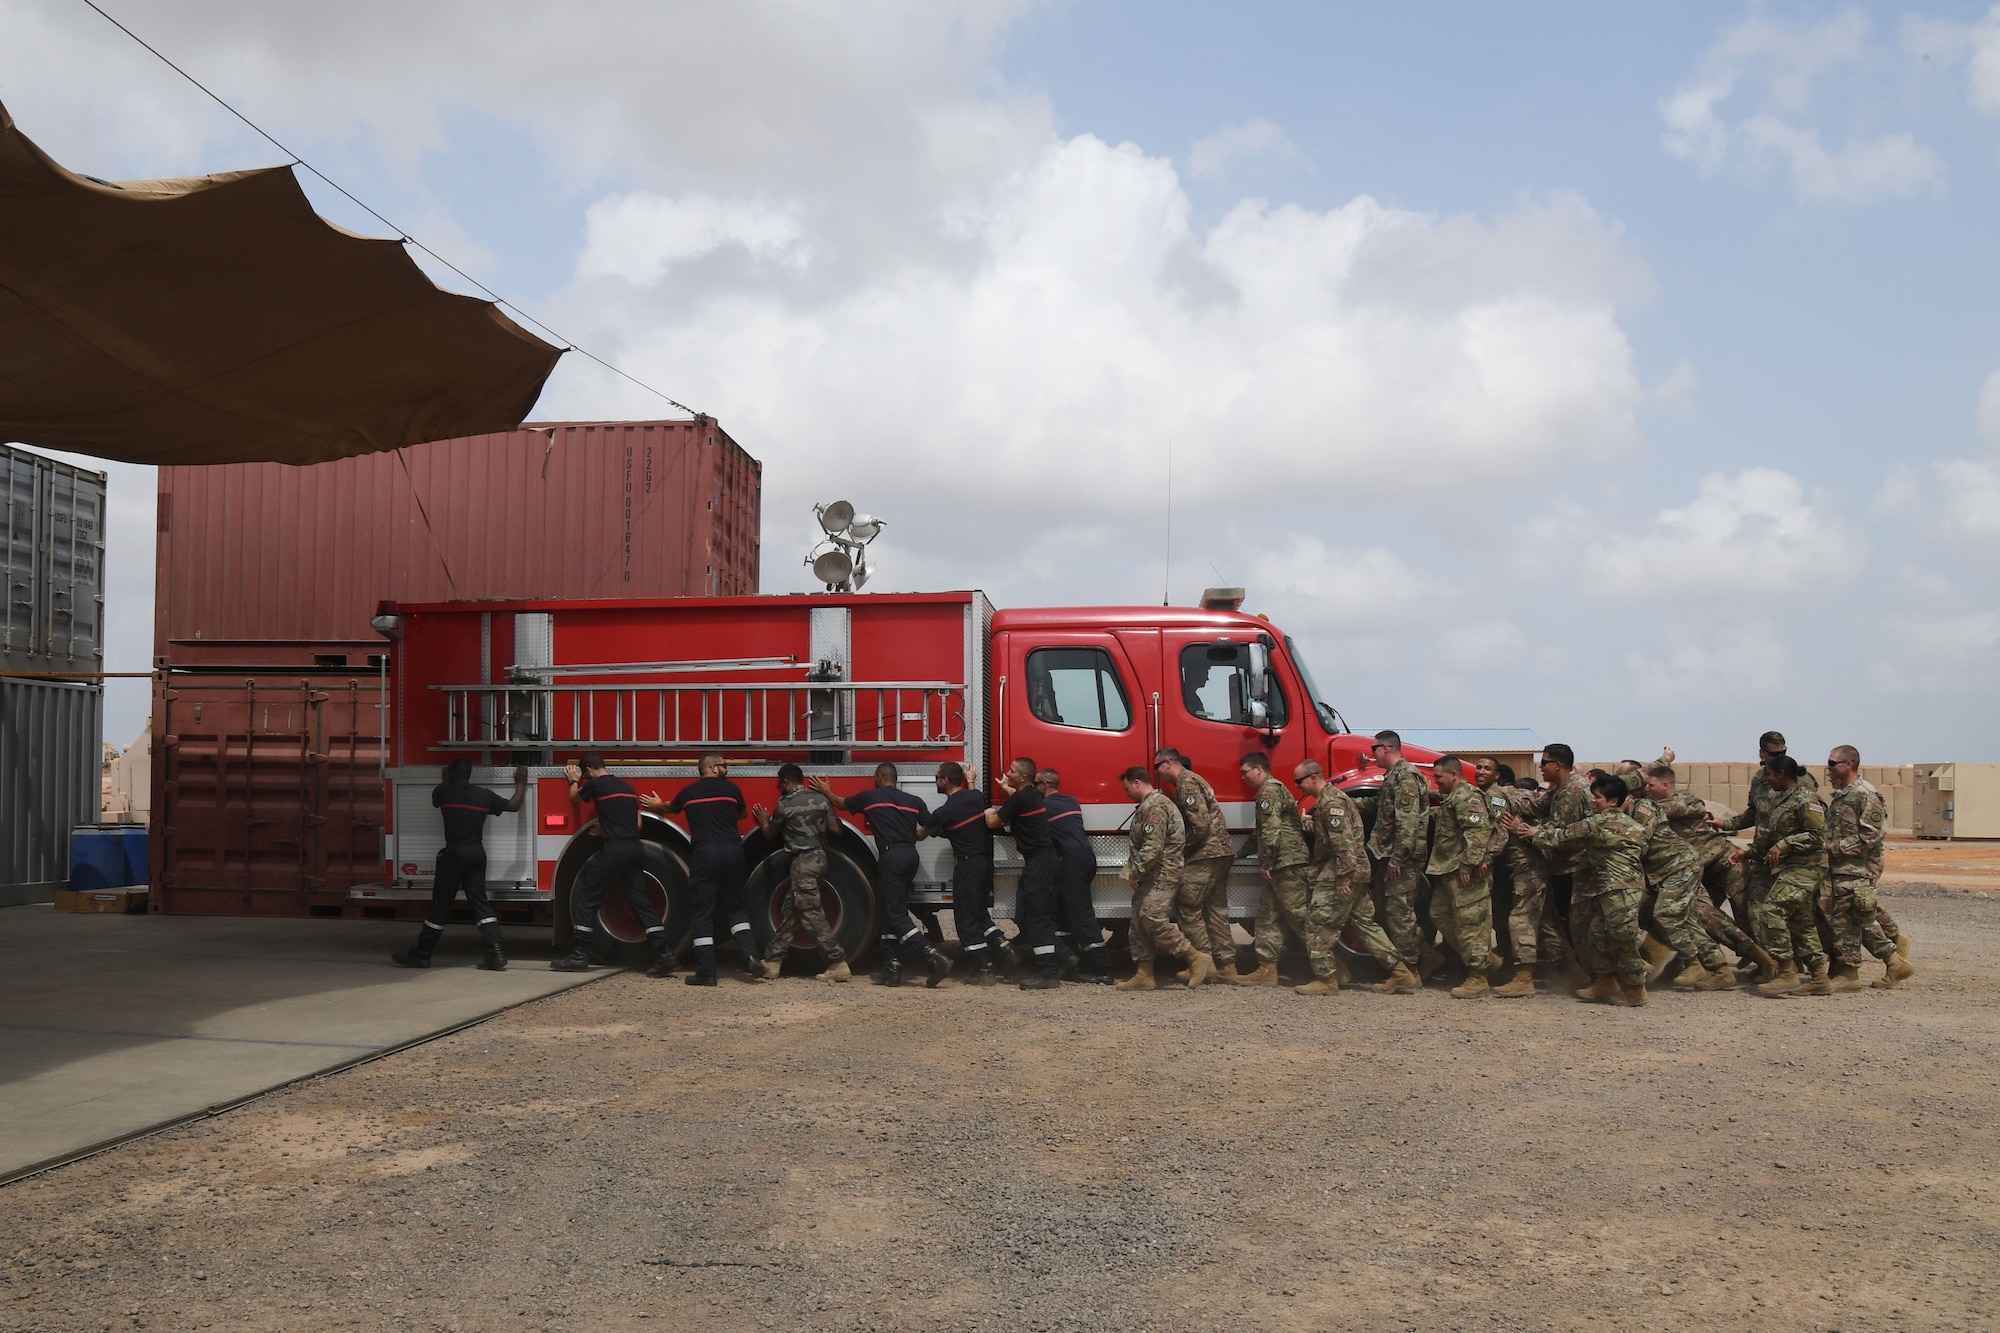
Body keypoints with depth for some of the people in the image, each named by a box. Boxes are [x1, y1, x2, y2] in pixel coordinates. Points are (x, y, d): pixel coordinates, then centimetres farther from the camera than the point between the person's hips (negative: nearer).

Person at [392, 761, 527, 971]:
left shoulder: (445, 792, -3)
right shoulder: (484, 795, 5)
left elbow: (435, 798, 22)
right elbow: (514, 805, 14)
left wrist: (445, 779, 38)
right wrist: (521, 783, 29)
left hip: (454, 853, -4)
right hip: (477, 852, 4)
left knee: (440, 904, 2)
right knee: (479, 901, 6)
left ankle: (421, 954, 11)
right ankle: (495, 952, -5)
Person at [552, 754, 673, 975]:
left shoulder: (596, 784, -2)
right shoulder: (627, 786, 18)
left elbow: (575, 797, 19)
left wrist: (573, 780, 40)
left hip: (614, 849, -7)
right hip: (636, 848, 7)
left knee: (585, 899, 3)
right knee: (642, 901, 7)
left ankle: (579, 955, 2)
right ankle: (664, 954, -1)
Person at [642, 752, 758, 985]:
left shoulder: (688, 792, 9)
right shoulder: (731, 788, 6)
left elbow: (670, 807, 32)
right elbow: (743, 814, 25)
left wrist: (656, 805, 55)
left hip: (704, 853, -1)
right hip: (732, 852, 1)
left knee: (701, 913, 3)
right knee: (734, 907, 15)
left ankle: (706, 972, 0)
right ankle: (750, 954, -3)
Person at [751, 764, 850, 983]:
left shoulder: (784, 805, -6)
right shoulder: (821, 799, 7)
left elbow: (771, 834, 8)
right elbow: (835, 828, 7)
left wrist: (764, 822, 30)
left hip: (803, 861, -8)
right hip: (820, 857, 8)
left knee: (812, 915, -7)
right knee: (789, 913, 14)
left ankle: (839, 965, -13)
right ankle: (772, 962, 20)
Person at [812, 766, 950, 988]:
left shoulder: (870, 797, 7)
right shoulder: (914, 801, 13)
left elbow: (842, 802, 25)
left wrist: (826, 792, 44)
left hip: (891, 855, -6)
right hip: (911, 855, 6)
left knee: (896, 914, -7)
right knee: (892, 912, 14)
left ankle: (935, 958, -20)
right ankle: (892, 968, 13)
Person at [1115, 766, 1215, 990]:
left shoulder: (1155, 806, -16)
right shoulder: (1147, 806, 20)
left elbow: (1153, 847, -24)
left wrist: (1136, 871, -18)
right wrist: (1134, 869, 14)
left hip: (1162, 875, -11)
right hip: (1151, 876, 11)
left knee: (1152, 918, -19)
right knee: (1140, 921, 8)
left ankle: (1197, 959, -12)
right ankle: (1144, 975, 11)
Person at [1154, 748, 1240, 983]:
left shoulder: (1187, 784, -12)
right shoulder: (1192, 780, 21)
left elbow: (1200, 825, -20)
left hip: (1206, 855, -10)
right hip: (1221, 853, 10)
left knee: (1189, 909, -4)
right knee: (1216, 910, 10)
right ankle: (1226, 966, 10)